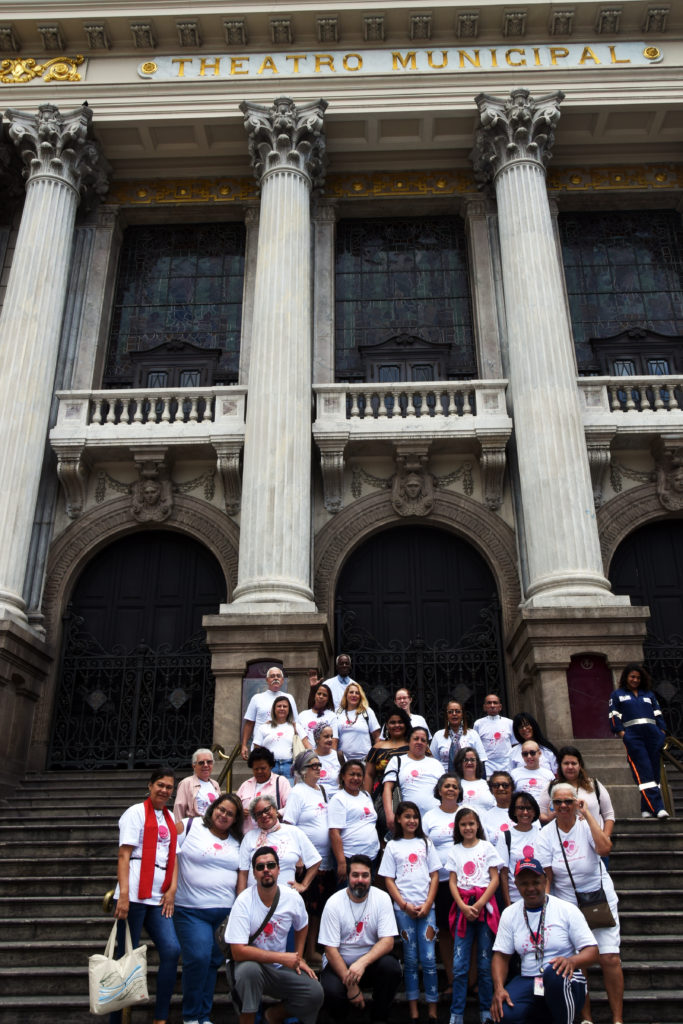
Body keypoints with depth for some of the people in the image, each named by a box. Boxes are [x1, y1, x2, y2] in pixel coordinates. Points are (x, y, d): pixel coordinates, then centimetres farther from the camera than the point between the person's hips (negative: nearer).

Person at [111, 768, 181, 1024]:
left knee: (172, 950, -5)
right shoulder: (136, 813, -3)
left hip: (158, 898, 6)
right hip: (135, 896, -6)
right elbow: (124, 855, -9)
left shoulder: (170, 818, 17)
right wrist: (123, 895, -18)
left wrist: (172, 890, 3)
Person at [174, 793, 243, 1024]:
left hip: (225, 912, 4)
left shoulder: (237, 842, 10)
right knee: (198, 957, -14)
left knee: (214, 961, 7)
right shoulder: (189, 827, -4)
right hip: (192, 910, -4)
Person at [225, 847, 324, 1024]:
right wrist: (283, 958, -25)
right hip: (249, 963, -4)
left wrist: (298, 959, 7)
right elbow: (238, 952, -25)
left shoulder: (293, 898, -6)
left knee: (315, 993, -15)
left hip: (280, 968, 4)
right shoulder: (244, 902, -20)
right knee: (249, 969, -36)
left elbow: (302, 927, 16)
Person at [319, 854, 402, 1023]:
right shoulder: (334, 903, -12)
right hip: (340, 962, -1)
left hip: (372, 959, 1)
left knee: (391, 968, -30)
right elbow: (331, 950, -12)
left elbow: (388, 941, -13)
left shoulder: (382, 898, -8)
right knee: (331, 990, -31)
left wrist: (362, 962, -30)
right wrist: (350, 985, -20)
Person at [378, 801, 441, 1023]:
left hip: (426, 907, 1)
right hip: (403, 908, -1)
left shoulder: (426, 843, 9)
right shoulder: (392, 846, 5)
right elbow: (388, 880, 2)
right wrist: (405, 905, -8)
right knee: (410, 959, 5)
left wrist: (427, 904, -5)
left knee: (428, 959, -2)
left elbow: (434, 876, 6)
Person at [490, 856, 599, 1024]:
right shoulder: (509, 914, 7)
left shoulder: (567, 910, -2)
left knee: (554, 972, -37)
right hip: (528, 983, 3)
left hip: (566, 982, -2)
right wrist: (498, 988, -12)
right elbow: (501, 955, 7)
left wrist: (572, 961, -28)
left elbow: (592, 951, -5)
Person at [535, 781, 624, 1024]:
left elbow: (604, 848, -26)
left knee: (610, 958, -6)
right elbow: (546, 876, 0)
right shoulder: (547, 834, -2)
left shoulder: (587, 825, -6)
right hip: (567, 904, 1)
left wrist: (587, 815, -20)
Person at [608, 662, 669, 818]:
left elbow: (658, 714, 20)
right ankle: (657, 807, -21)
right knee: (643, 772, -14)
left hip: (652, 735, 4)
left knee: (654, 771, -3)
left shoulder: (649, 694, 26)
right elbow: (614, 716, 8)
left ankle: (647, 808, 0)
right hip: (633, 736, -4)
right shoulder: (618, 695, 17)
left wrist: (662, 732, 6)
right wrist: (621, 732, -6)